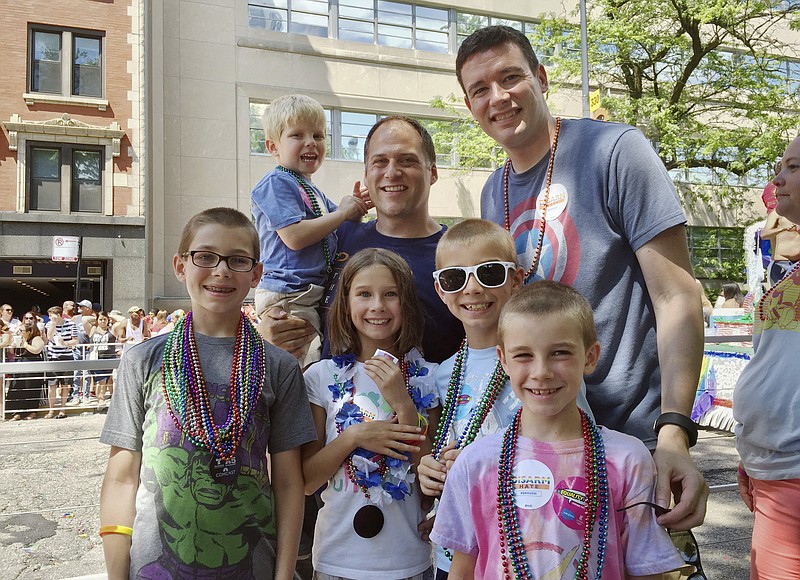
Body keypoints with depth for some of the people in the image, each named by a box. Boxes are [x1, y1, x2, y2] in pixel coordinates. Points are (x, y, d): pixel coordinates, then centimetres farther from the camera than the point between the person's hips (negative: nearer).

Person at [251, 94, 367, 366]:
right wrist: (342, 213, -15)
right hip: (288, 296, -10)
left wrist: (356, 207, 7)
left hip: (316, 295, 10)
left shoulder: (312, 190, 21)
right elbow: (294, 236, -22)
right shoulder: (276, 183, -10)